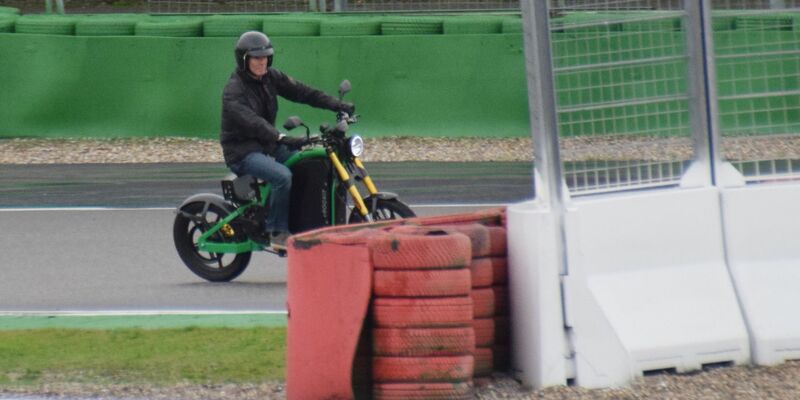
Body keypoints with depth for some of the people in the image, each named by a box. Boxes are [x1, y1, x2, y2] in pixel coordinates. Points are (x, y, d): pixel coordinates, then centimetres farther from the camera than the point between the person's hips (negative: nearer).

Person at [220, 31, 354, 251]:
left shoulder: (270, 78, 6)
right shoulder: (233, 90, -18)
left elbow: (299, 91, 1)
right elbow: (250, 121, -33)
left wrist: (336, 104, -11)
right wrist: (281, 138, -46)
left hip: (268, 144, 8)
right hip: (242, 150, -8)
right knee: (282, 176, -31)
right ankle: (278, 233, -22)